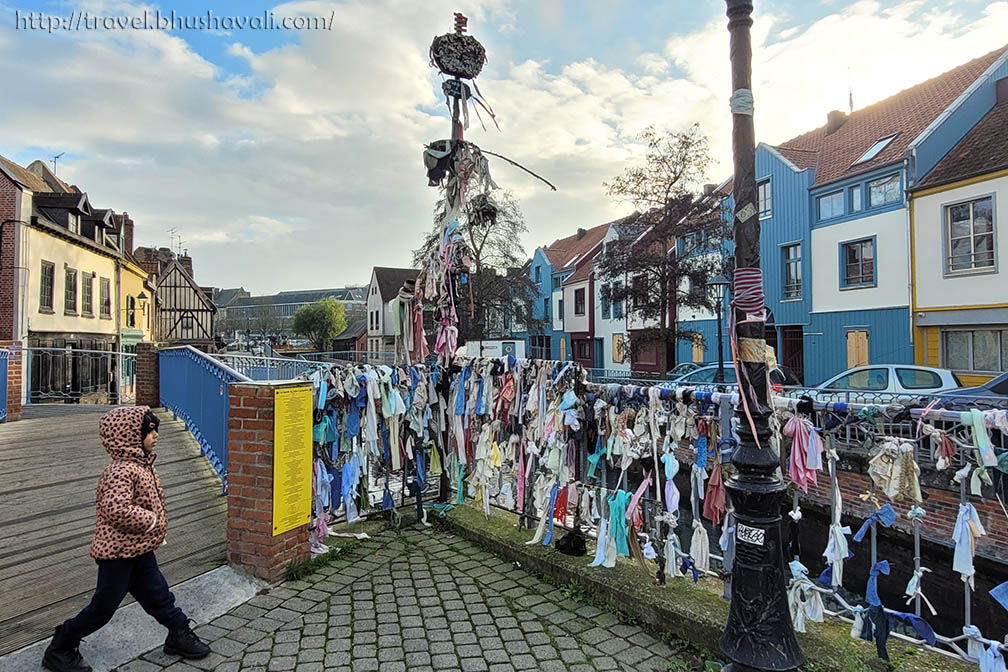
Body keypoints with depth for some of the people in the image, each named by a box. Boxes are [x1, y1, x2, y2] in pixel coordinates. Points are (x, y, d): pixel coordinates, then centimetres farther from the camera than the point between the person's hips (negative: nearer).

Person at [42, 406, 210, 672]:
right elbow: (115, 507, -38)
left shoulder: (142, 466, 6)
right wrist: (150, 521, -27)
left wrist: (156, 530, 16)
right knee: (104, 606, 8)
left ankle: (180, 635, 26)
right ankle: (60, 648, 29)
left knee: (158, 594, 16)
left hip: (139, 550, 9)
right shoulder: (121, 471, -25)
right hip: (118, 552, -9)